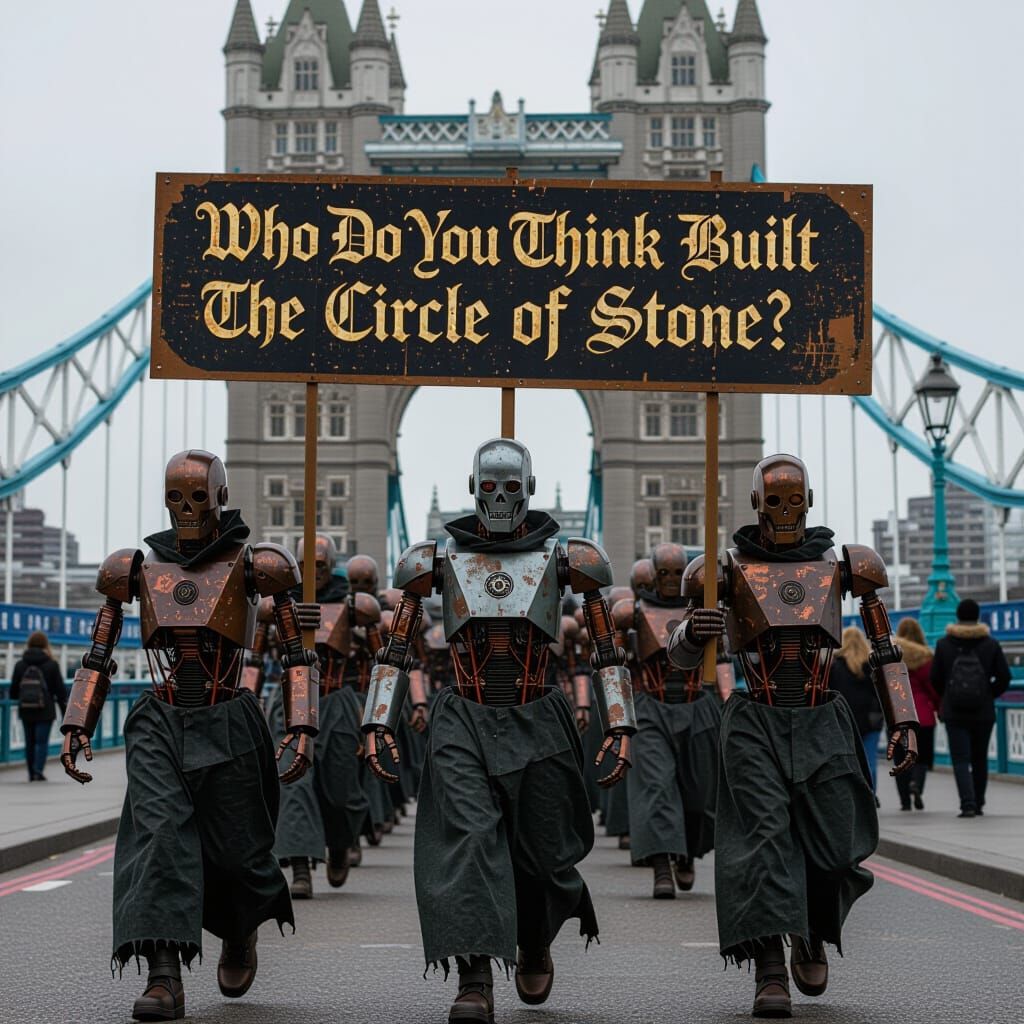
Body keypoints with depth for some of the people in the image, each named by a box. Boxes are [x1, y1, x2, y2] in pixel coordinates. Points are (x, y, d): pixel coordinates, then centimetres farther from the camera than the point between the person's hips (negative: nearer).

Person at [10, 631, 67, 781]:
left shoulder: (20, 664, 2)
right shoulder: (51, 665, -4)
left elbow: (13, 691, 5)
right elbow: (60, 690, -2)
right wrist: (65, 711, 5)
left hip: (26, 711, 3)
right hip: (45, 712, -3)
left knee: (30, 742, 11)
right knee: (42, 742, -2)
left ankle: (32, 774, 15)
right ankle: (38, 770, -17)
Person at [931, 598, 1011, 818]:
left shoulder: (944, 644, -2)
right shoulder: (991, 644, -1)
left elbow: (935, 678, 0)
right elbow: (1004, 677, -2)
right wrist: (989, 695, 13)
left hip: (954, 712, -1)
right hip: (983, 712, 1)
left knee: (961, 759, -2)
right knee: (980, 759, 15)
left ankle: (968, 804, -18)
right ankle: (978, 803, 23)